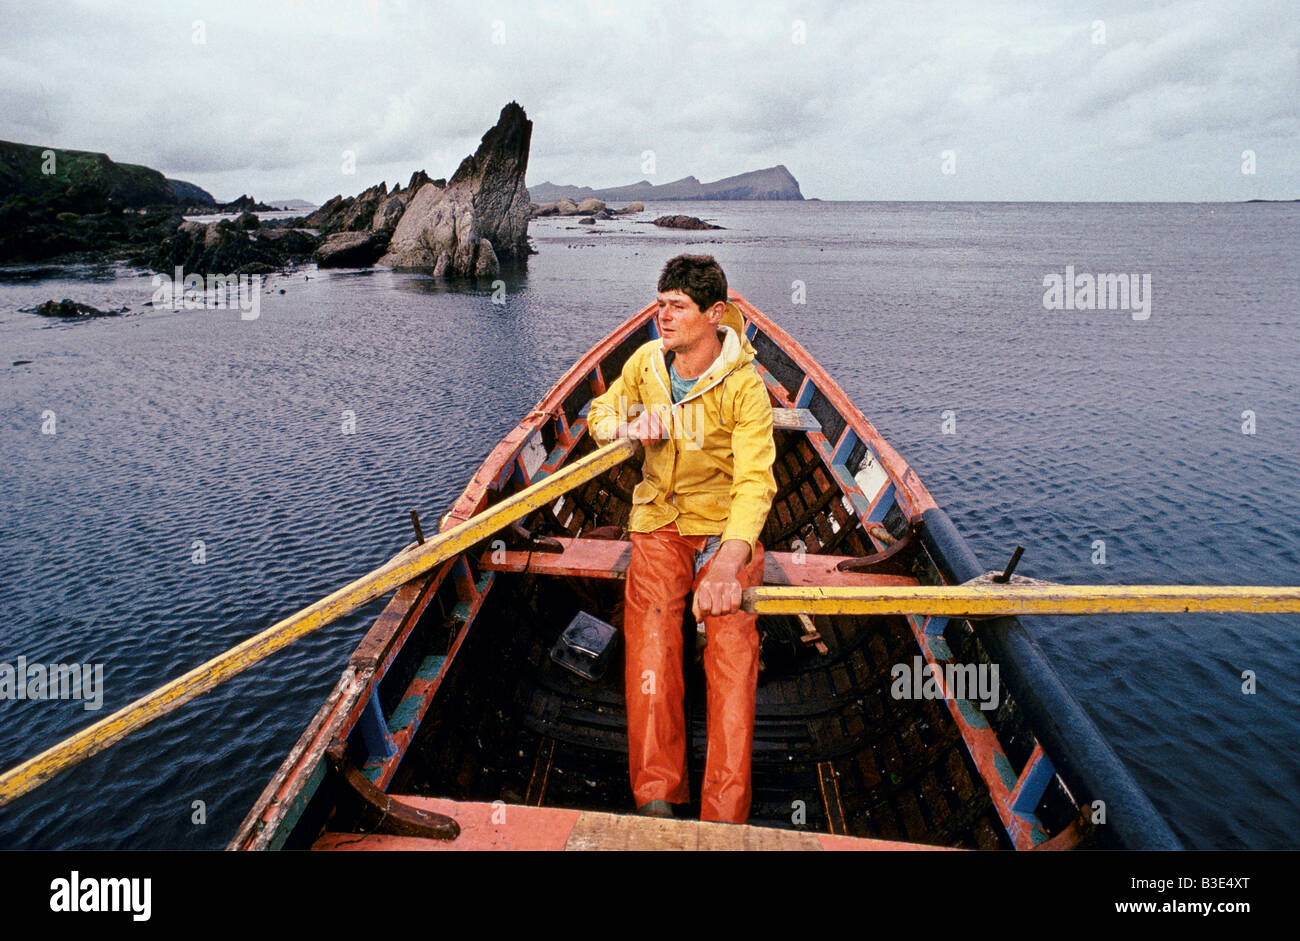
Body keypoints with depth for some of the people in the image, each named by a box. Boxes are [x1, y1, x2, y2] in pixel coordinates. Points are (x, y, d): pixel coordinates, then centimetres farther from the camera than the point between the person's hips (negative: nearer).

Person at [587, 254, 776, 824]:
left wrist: (729, 562, -42)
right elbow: (598, 416, 17)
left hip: (726, 525, -3)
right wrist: (630, 422, -10)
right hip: (660, 519, 3)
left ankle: (724, 816, -23)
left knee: (731, 638, -22)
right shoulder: (646, 361, 1)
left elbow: (755, 483, -24)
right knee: (649, 627, -21)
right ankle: (656, 794, -21)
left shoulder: (744, 386, -14)